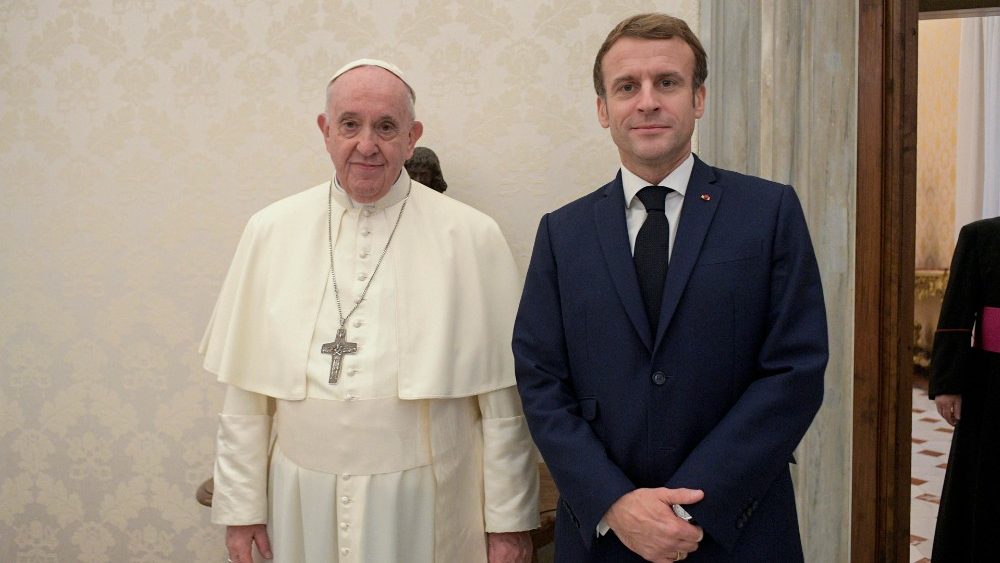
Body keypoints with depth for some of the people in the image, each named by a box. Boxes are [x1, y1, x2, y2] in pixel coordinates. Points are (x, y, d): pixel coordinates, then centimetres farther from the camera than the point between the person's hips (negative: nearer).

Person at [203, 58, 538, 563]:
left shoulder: (471, 236, -6)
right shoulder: (271, 231, 2)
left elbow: (503, 399, -5)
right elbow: (246, 393, 3)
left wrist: (509, 520, -4)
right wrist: (241, 505, 4)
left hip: (426, 504, -2)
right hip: (304, 503, 2)